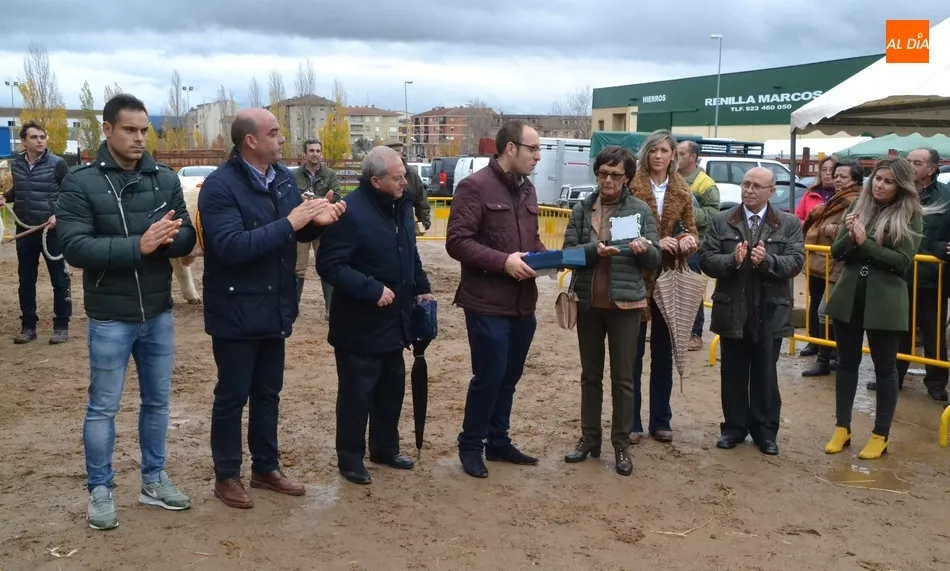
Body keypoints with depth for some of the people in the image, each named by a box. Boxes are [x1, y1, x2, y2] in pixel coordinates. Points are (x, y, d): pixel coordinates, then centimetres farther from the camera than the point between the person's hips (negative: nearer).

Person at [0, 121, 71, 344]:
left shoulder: (57, 164, -9)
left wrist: (59, 215, -18)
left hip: (51, 230, -4)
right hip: (25, 231, 4)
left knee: (59, 279, 1)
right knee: (26, 280, 9)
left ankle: (61, 326, 10)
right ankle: (28, 326, 20)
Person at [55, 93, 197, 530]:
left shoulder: (166, 179, 2)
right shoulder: (80, 183, -9)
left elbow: (188, 238, 0)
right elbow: (74, 247, -19)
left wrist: (167, 238, -24)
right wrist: (138, 245, -28)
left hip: (159, 313, 4)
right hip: (110, 319, -4)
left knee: (158, 401, 15)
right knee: (103, 407, 8)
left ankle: (154, 480, 31)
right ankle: (99, 490, 24)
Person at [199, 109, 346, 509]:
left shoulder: (283, 178, 5)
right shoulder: (220, 186, -18)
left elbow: (296, 234, 11)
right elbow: (231, 246, -29)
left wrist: (315, 220, -11)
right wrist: (288, 223, -28)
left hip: (274, 308, 7)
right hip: (236, 311, -7)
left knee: (268, 392, 18)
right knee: (232, 396, 7)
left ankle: (266, 467, 33)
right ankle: (226, 476, 23)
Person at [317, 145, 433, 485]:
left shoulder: (401, 206, 6)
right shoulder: (350, 212, -21)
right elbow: (329, 266, -25)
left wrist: (421, 288, 11)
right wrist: (373, 290, -27)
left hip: (394, 321, 8)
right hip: (360, 325, -8)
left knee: (392, 388, 18)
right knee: (356, 394, 3)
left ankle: (385, 448, 34)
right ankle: (350, 458, 18)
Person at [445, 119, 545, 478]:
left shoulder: (527, 189, 13)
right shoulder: (475, 186, -12)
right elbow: (457, 242, -17)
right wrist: (503, 261, -24)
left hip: (523, 304, 8)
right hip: (487, 304, -7)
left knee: (509, 378, 16)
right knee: (488, 377, 0)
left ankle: (498, 441, 31)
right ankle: (470, 446, 18)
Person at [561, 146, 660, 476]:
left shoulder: (640, 210, -1)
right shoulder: (581, 210, 2)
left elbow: (656, 259, -1)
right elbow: (567, 251, -3)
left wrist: (644, 249, -23)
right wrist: (593, 249, -22)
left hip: (625, 303, -2)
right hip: (588, 302, 2)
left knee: (623, 378, 5)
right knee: (590, 374, 13)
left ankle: (622, 445, 16)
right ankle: (589, 438, 25)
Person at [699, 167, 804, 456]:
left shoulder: (789, 224, 2)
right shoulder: (721, 221, 3)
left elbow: (796, 261, -8)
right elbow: (706, 259, -4)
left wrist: (767, 260, -25)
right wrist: (732, 260, -22)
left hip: (769, 312, -1)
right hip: (732, 310, 1)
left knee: (765, 374, 9)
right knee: (733, 373, 10)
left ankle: (765, 430, 21)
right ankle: (734, 426, 22)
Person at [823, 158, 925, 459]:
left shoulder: (911, 216, -5)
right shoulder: (857, 206, 5)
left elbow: (903, 260, -14)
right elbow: (837, 252, 4)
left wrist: (865, 244, -19)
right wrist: (850, 238, -16)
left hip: (885, 302, -4)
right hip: (848, 297, 4)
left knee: (885, 367, 6)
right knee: (846, 363, 11)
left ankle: (881, 436, 17)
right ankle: (842, 428, 22)